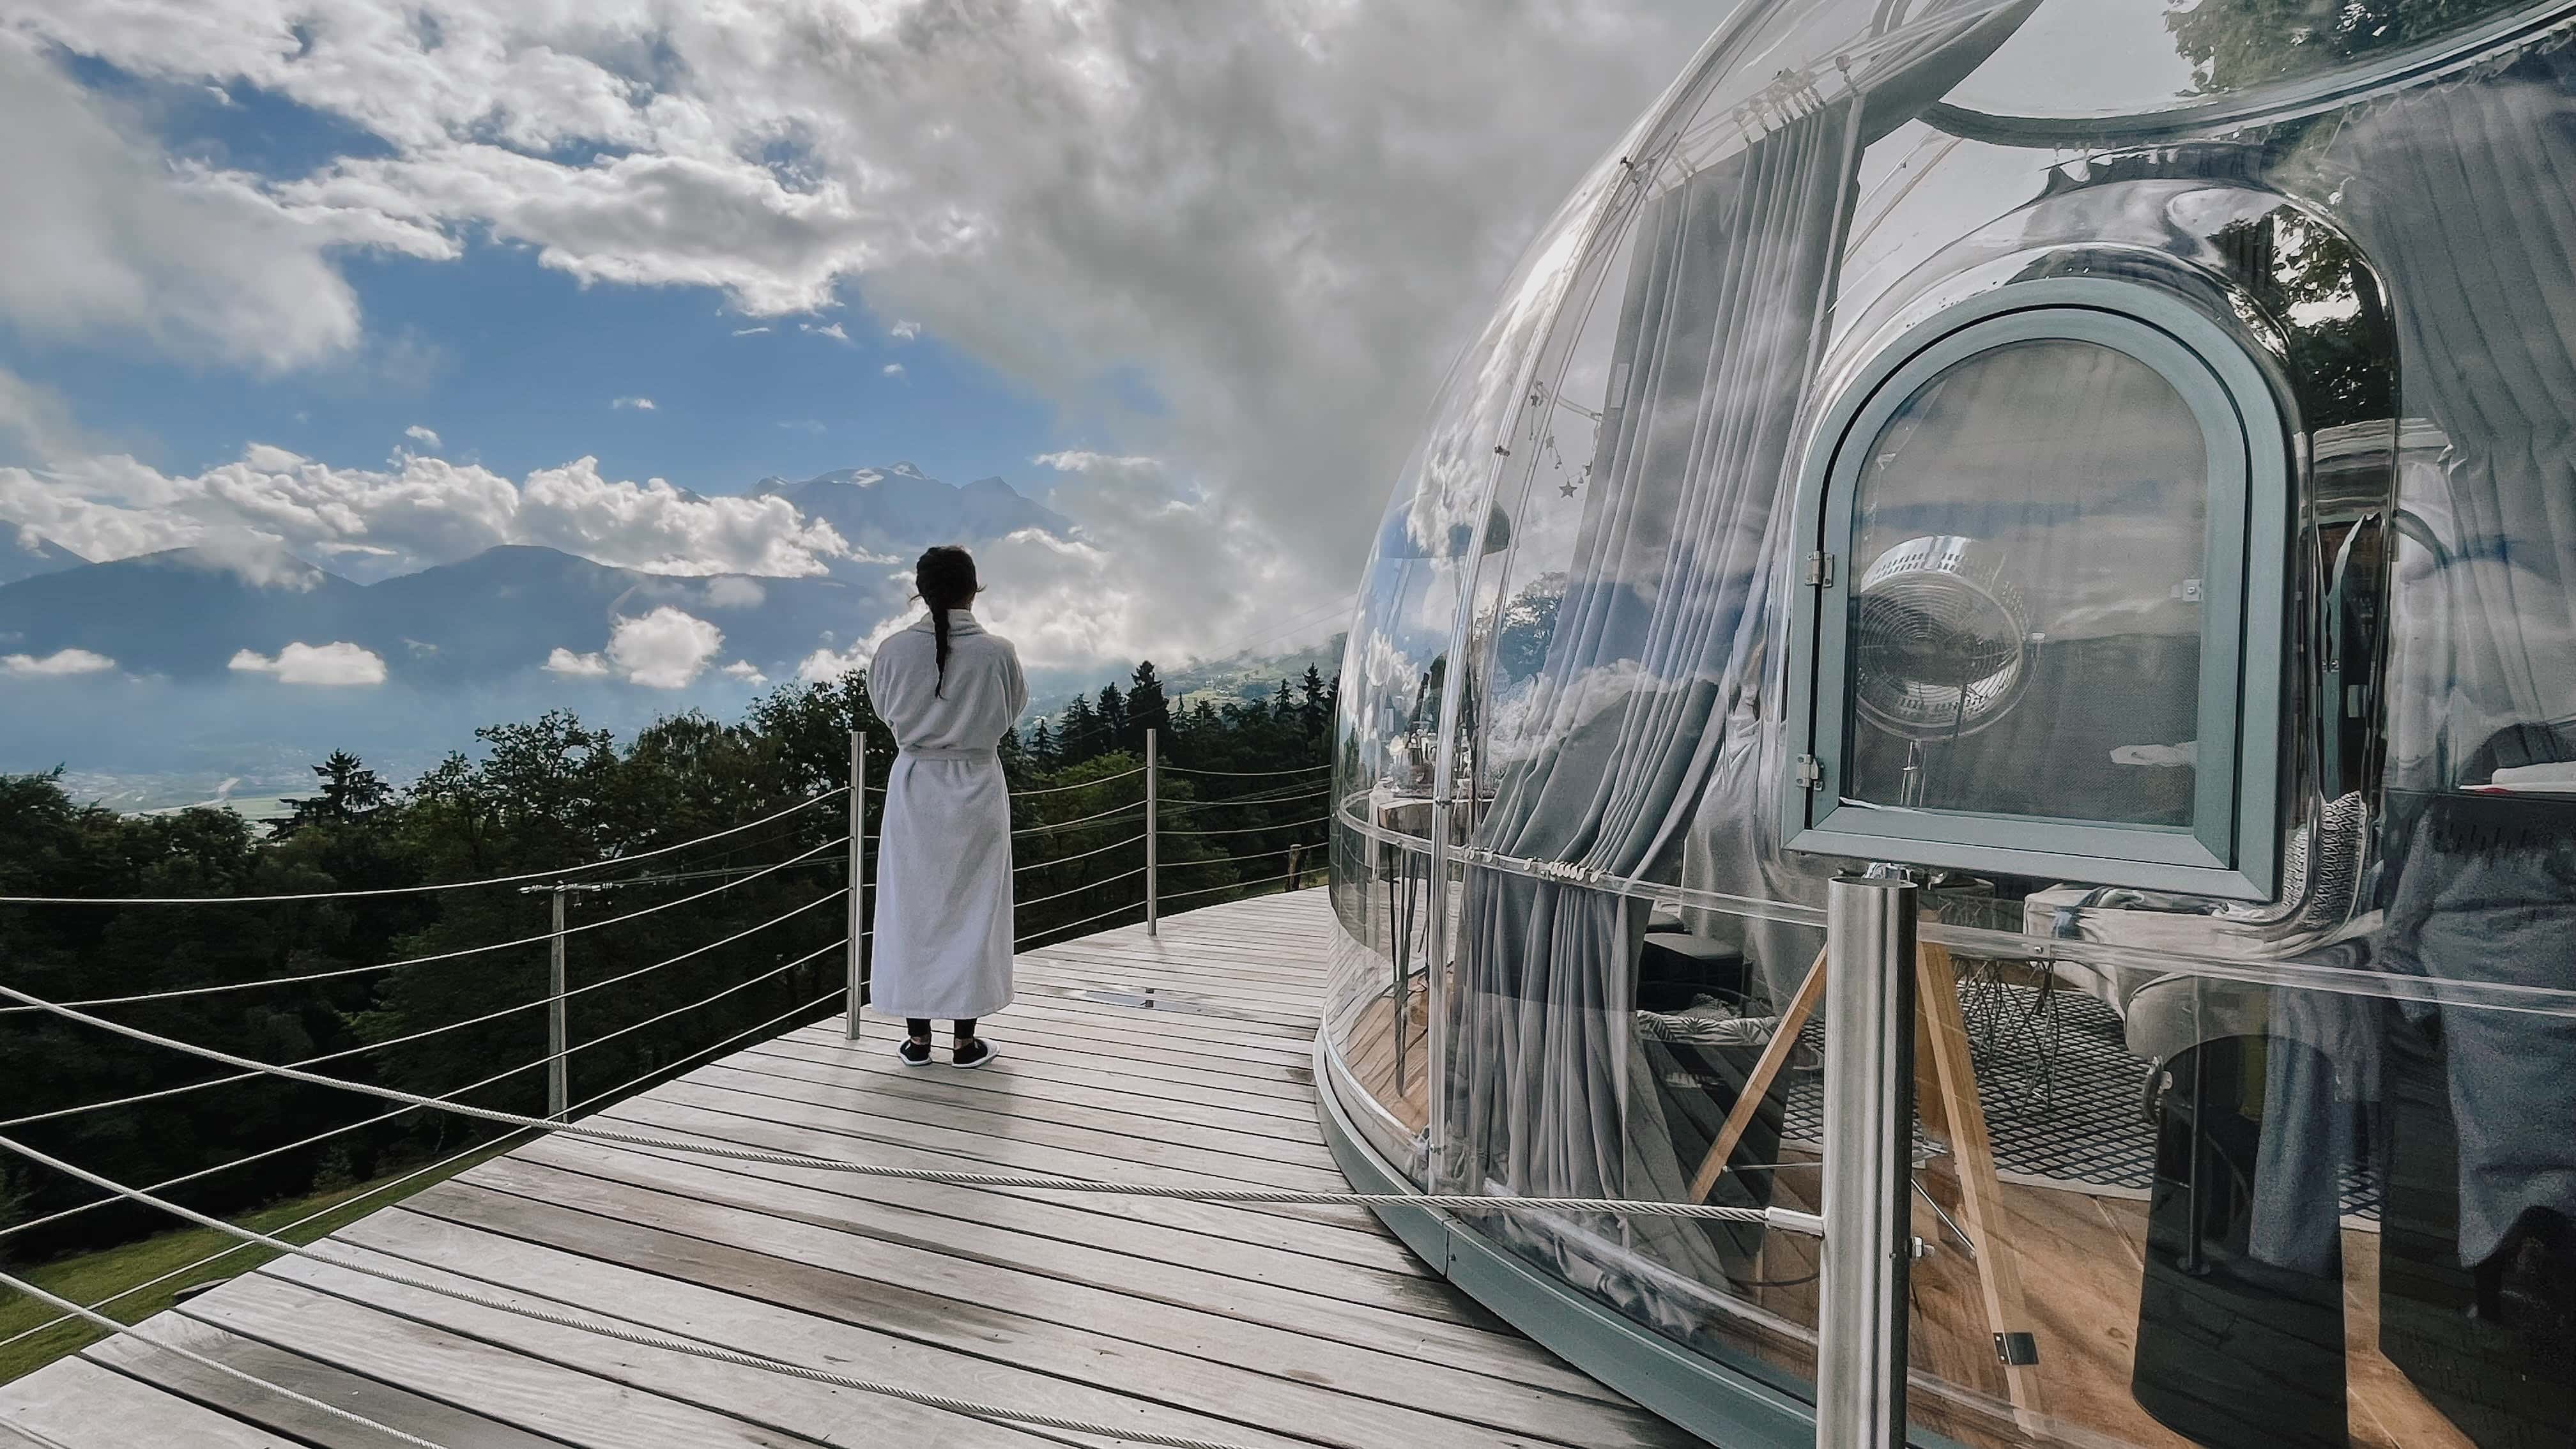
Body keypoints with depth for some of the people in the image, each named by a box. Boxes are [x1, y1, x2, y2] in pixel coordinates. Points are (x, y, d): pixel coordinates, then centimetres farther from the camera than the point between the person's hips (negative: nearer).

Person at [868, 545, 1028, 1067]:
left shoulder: (894, 649, -9)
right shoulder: (998, 652, -12)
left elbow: (883, 709, 7)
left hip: (914, 785, 1)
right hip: (976, 787, -1)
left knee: (911, 907, 11)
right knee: (971, 910, 8)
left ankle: (917, 1037, 17)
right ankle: (965, 1040, 15)